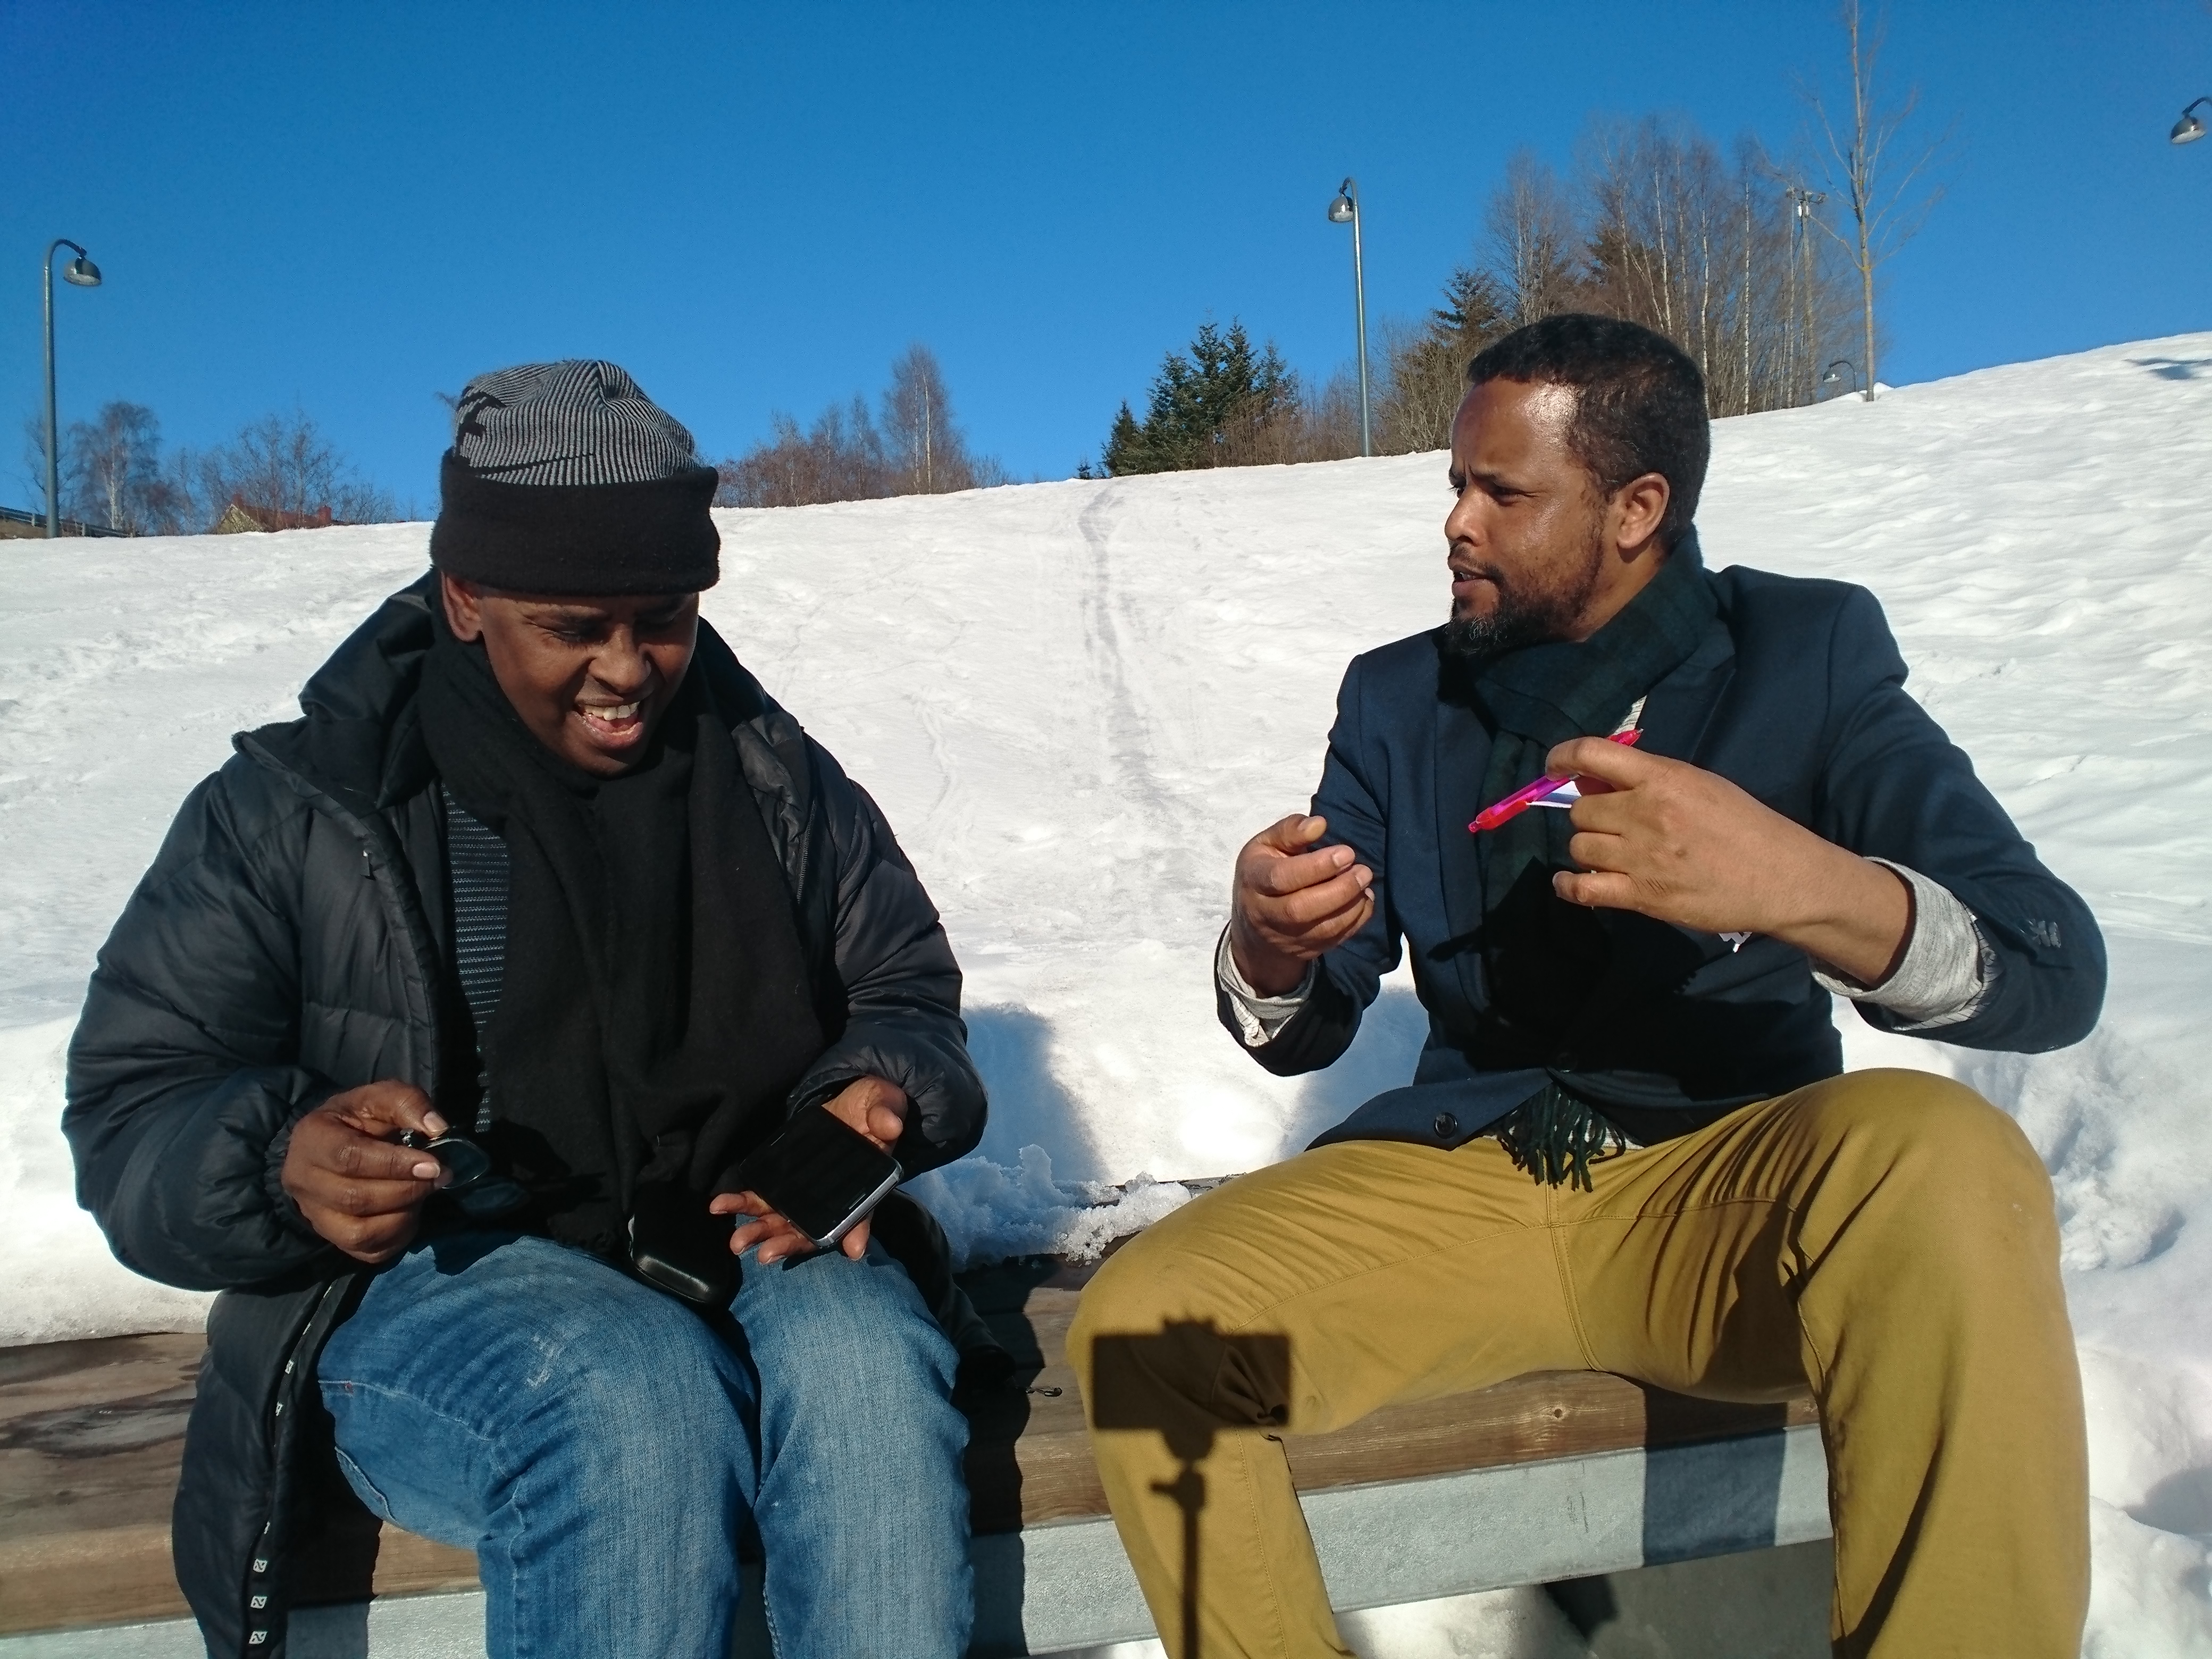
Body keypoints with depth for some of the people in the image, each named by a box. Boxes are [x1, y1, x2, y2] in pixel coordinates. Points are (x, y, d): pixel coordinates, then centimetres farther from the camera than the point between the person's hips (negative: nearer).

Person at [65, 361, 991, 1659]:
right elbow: (134, 1116, 0)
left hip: (755, 1246, 2)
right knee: (634, 1399, -34)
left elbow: (907, 996, 12)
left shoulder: (777, 776, 6)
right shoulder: (288, 815, 0)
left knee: (864, 1363, -32)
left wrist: (875, 1100, -13)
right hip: (432, 1280, -1)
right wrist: (285, 1164, -24)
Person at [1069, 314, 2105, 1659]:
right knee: (1138, 1326, -21)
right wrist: (1266, 952, -22)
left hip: (1723, 1179, -2)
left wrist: (1800, 883, -36)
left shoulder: (1810, 653, -2)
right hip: (1458, 1182, 3)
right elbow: (1306, 1034, 3)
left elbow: (2058, 970, -14)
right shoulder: (1399, 700, 7)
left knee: (1943, 1169, -34)